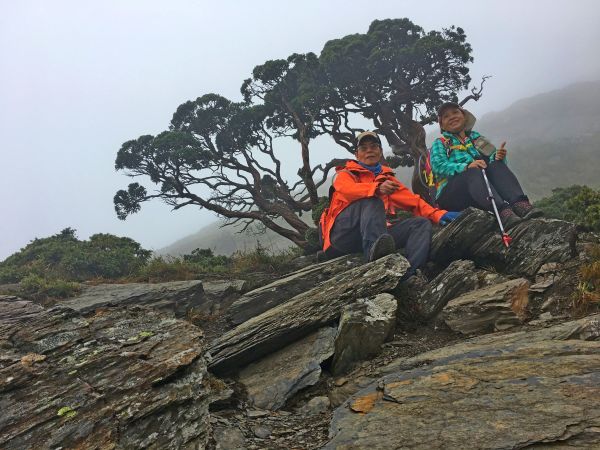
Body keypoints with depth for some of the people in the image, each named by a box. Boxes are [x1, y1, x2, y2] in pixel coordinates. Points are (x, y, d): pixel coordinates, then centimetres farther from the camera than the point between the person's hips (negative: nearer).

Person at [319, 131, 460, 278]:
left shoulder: (387, 179, 28)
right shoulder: (345, 174, 15)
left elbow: (413, 201, 14)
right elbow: (347, 189, -11)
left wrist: (438, 214, -4)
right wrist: (377, 188, -30)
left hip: (377, 236, 4)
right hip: (343, 235, -4)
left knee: (422, 223, -13)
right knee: (372, 199, -26)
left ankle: (404, 273, -41)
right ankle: (374, 251, -53)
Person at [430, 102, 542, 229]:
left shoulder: (477, 137, 24)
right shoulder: (439, 144, 13)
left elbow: (492, 158, 9)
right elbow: (438, 166, -8)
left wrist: (498, 157, -15)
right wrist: (467, 166, -24)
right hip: (451, 195, -4)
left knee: (496, 165, -21)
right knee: (474, 173, -31)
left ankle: (521, 204, -43)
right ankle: (503, 211, -55)